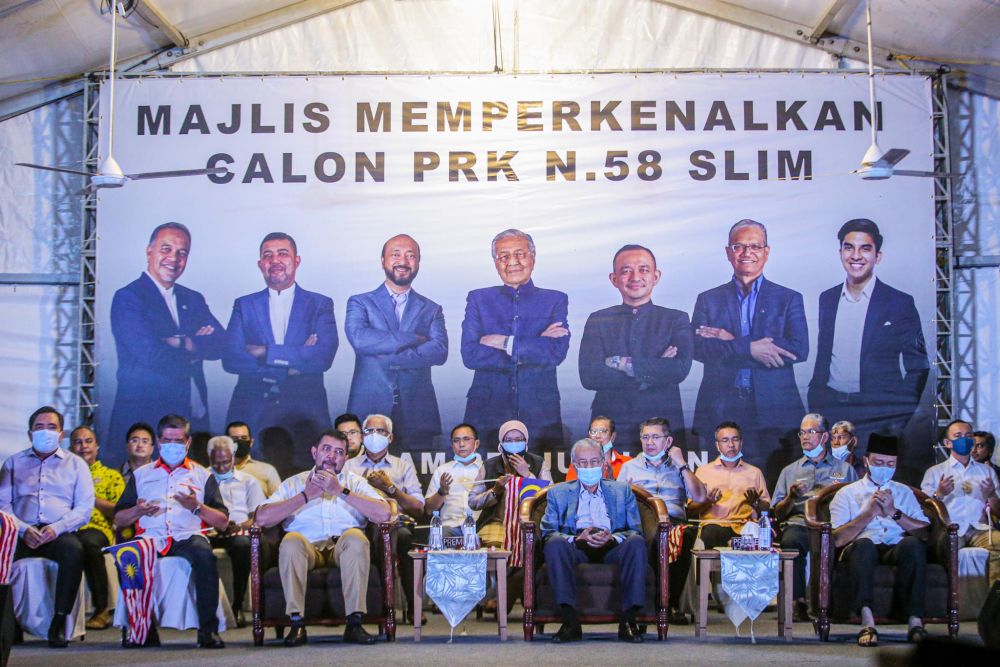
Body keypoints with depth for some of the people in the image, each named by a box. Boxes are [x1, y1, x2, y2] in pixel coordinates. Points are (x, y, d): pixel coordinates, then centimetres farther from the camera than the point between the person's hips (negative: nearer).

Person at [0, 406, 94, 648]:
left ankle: (59, 623, -31)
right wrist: (23, 529, -10)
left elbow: (84, 507, 7)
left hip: (59, 533, 0)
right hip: (22, 532, 1)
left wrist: (56, 528, -11)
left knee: (74, 550, -36)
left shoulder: (75, 464, 18)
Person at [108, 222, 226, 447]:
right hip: (143, 418, -5)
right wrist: (198, 346, -1)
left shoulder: (193, 300, 16)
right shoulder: (128, 298, -4)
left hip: (195, 418, 6)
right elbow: (150, 354, -15)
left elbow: (220, 343, 3)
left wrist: (185, 343, -15)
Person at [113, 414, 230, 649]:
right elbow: (118, 519, 19)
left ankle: (208, 629, -31)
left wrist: (197, 507, -3)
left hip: (188, 536, 0)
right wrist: (137, 511, -2)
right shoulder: (140, 475, 25)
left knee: (204, 554, -36)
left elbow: (223, 522, 14)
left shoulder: (203, 476, 22)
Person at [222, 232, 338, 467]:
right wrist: (294, 361, -10)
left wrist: (266, 353, -10)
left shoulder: (320, 305, 8)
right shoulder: (244, 306, 11)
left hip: (305, 413, -1)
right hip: (252, 413, 1)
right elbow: (230, 359, -3)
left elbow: (324, 357, -8)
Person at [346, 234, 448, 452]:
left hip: (416, 417, 2)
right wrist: (414, 339, -10)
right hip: (369, 411, -2)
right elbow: (359, 338, -11)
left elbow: (440, 351, -4)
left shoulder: (431, 310, 14)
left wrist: (385, 357, -12)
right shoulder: (360, 303, 10)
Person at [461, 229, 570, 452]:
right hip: (487, 414, 0)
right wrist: (535, 346, -8)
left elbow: (557, 352, -7)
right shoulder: (478, 299, 9)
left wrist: (506, 343, -9)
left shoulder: (555, 300, 9)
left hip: (540, 416, 0)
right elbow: (469, 355, -6)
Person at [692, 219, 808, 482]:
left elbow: (800, 349, -4)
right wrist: (749, 348, -15)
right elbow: (697, 348, -1)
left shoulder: (788, 299, 11)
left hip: (775, 413, 0)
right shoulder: (708, 300, 13)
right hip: (721, 413, 0)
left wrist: (731, 342, -6)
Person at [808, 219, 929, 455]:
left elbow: (917, 367, 1)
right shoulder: (827, 299, 12)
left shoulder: (900, 303, -1)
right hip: (831, 411, 3)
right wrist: (815, 404, 9)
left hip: (880, 415, -3)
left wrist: (903, 416, -9)